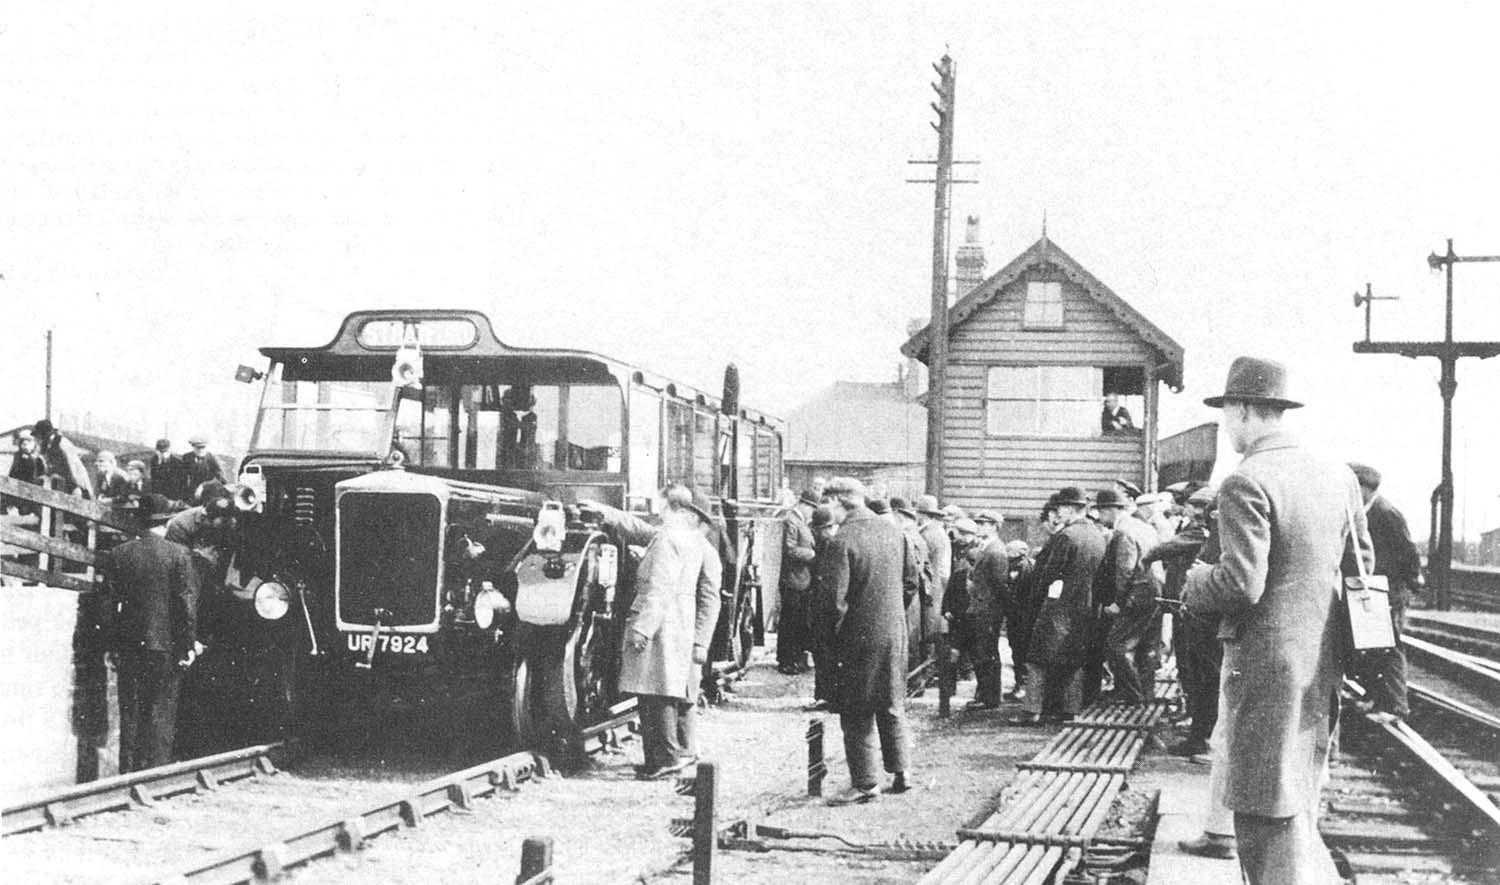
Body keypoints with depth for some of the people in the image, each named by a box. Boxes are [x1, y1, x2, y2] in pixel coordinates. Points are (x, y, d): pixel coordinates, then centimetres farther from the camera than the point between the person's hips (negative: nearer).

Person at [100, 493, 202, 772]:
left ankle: (128, 774, 12)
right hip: (166, 645, -3)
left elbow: (110, 603, 3)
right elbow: (187, 602, -8)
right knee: (161, 711, 2)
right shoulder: (179, 554, -7)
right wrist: (189, 643, -3)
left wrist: (112, 645, 9)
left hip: (128, 646, 3)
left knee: (130, 712, 10)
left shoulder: (118, 554, 2)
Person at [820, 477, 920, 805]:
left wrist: (831, 630, -5)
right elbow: (911, 580, 10)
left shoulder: (842, 541, -18)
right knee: (892, 704, 19)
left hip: (859, 636, -7)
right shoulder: (893, 532, 3)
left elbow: (836, 600, -20)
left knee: (857, 715, 3)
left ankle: (865, 782, 6)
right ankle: (900, 771, 23)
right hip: (895, 632, 7)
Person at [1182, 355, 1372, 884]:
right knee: (1297, 810, 19)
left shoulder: (1247, 484, -16)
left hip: (1267, 668, -8)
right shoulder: (1338, 478, 9)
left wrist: (1194, 585, -2)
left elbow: (1241, 584, -22)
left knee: (1268, 821, -2)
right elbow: (1362, 562, 17)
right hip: (1322, 664, 8)